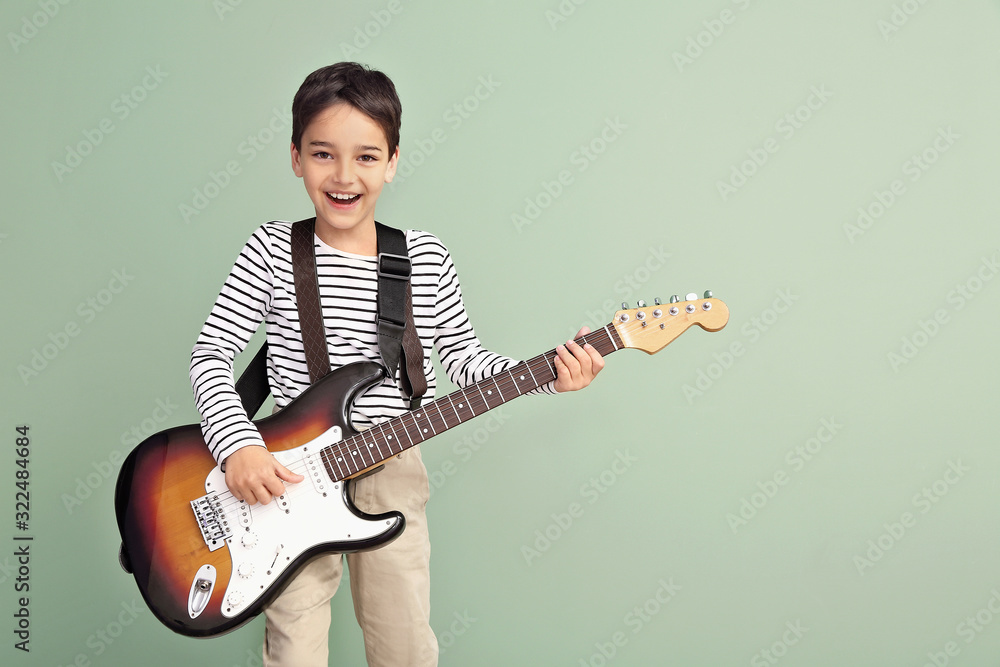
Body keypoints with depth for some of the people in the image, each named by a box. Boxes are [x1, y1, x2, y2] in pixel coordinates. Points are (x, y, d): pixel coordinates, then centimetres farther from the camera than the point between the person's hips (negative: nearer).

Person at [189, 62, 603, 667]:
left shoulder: (428, 259, -3)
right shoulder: (273, 250, -8)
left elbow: (463, 356, 5)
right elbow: (211, 352, -8)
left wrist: (547, 374, -10)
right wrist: (239, 446, -21)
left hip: (394, 474, 2)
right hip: (292, 475, -2)